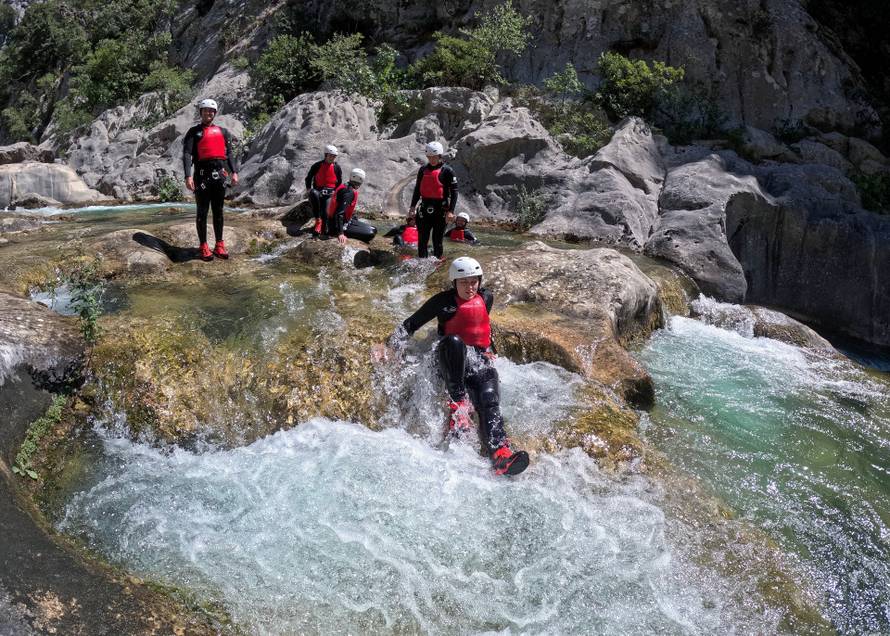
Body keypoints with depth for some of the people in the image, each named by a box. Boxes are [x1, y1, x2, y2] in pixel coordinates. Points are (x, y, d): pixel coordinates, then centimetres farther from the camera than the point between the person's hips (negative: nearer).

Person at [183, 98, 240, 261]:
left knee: (218, 211, 8)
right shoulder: (194, 132, 5)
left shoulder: (222, 131, 16)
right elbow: (187, 154, -4)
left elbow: (229, 153, 13)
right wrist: (188, 176, -16)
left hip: (219, 174, 3)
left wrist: (234, 172, -1)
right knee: (202, 212, 1)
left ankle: (219, 245, 14)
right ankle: (203, 247, 6)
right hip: (202, 174, -3)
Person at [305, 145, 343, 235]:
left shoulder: (337, 167, 6)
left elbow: (339, 182, 15)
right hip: (318, 191, 0)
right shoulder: (317, 166, 3)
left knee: (326, 213, -28)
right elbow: (308, 178, 14)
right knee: (313, 194, -39)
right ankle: (318, 220, -35)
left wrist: (335, 192, 1)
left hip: (330, 193, 0)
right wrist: (309, 189, 0)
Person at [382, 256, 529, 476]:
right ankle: (458, 405, -34)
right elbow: (411, 324, 2)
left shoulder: (486, 297, 11)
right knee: (454, 341, -38)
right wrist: (390, 347, -7)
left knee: (489, 404, -26)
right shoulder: (444, 301, -1)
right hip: (453, 361, -2)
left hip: (481, 361, 3)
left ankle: (500, 456, -48)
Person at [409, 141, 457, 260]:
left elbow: (454, 191, -6)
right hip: (425, 209, 4)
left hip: (440, 210, -4)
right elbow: (417, 189, 19)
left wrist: (450, 211, -13)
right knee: (422, 239, 3)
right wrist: (413, 206, 13)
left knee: (437, 240, 1)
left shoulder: (447, 171, -4)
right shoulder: (423, 170, 11)